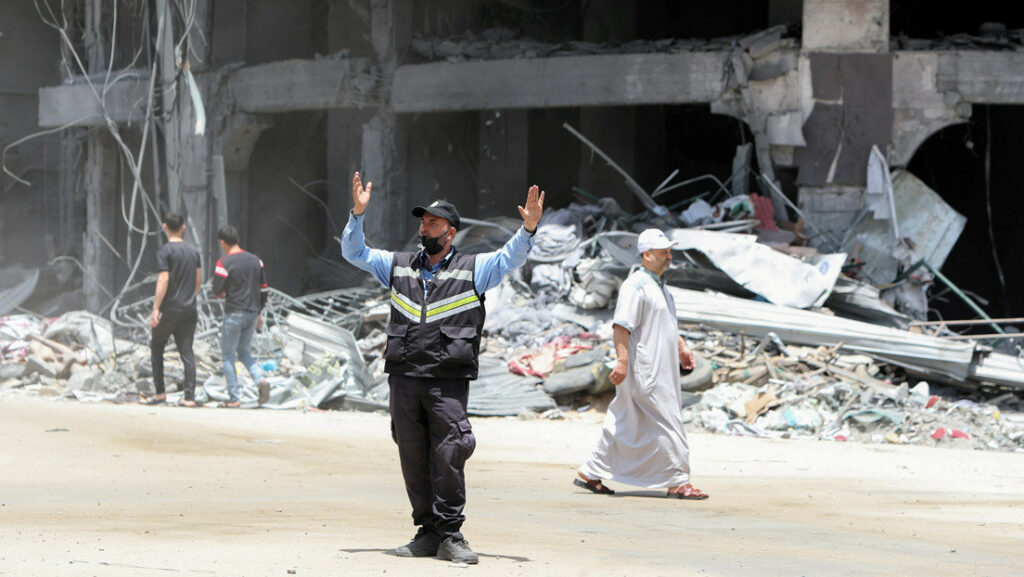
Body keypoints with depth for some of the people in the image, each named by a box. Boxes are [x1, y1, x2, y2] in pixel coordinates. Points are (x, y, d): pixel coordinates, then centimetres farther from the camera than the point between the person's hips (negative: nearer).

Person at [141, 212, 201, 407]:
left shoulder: (165, 251, -10)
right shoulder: (194, 251, 8)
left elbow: (163, 281, -17)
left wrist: (156, 309, -16)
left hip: (169, 310, -5)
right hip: (189, 310, 5)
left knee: (156, 347, 10)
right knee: (187, 352, 3)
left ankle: (160, 393, 9)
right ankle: (189, 396, -3)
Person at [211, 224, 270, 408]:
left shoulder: (224, 264, -13)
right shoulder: (255, 260, 5)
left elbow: (217, 293, -13)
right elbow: (263, 289, 10)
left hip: (234, 314, -6)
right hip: (252, 313, 6)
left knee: (228, 355, 5)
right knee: (244, 351, 20)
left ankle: (234, 398, 1)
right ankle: (260, 380, -4)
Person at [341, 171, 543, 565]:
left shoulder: (473, 270, 10)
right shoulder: (398, 267, 19)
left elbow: (510, 258, -1)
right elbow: (353, 252, 18)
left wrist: (528, 228, -18)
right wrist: (358, 214, 4)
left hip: (448, 380, -3)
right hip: (403, 377, 4)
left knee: (448, 456, -10)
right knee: (412, 457, 3)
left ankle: (450, 535, -5)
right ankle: (427, 532, 10)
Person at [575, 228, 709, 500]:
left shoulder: (660, 286, 19)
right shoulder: (635, 285, -13)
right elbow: (621, 325, -20)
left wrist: (681, 347, 21)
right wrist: (622, 360, -27)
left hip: (662, 370, 10)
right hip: (644, 371, -10)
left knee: (626, 424, 13)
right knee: (667, 424, -8)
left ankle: (591, 473, 19)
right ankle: (678, 482, -4)